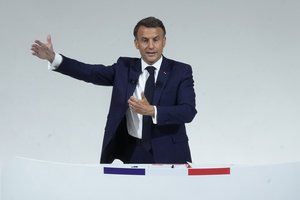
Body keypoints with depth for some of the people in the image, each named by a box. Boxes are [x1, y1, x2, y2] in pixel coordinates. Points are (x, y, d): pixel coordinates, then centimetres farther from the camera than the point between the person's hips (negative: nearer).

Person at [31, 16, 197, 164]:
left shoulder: (181, 71, -2)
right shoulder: (124, 67, 5)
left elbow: (188, 111, -13)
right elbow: (91, 72, -6)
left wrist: (152, 111, -28)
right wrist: (53, 57, -18)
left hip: (168, 153, -1)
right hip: (132, 152, 2)